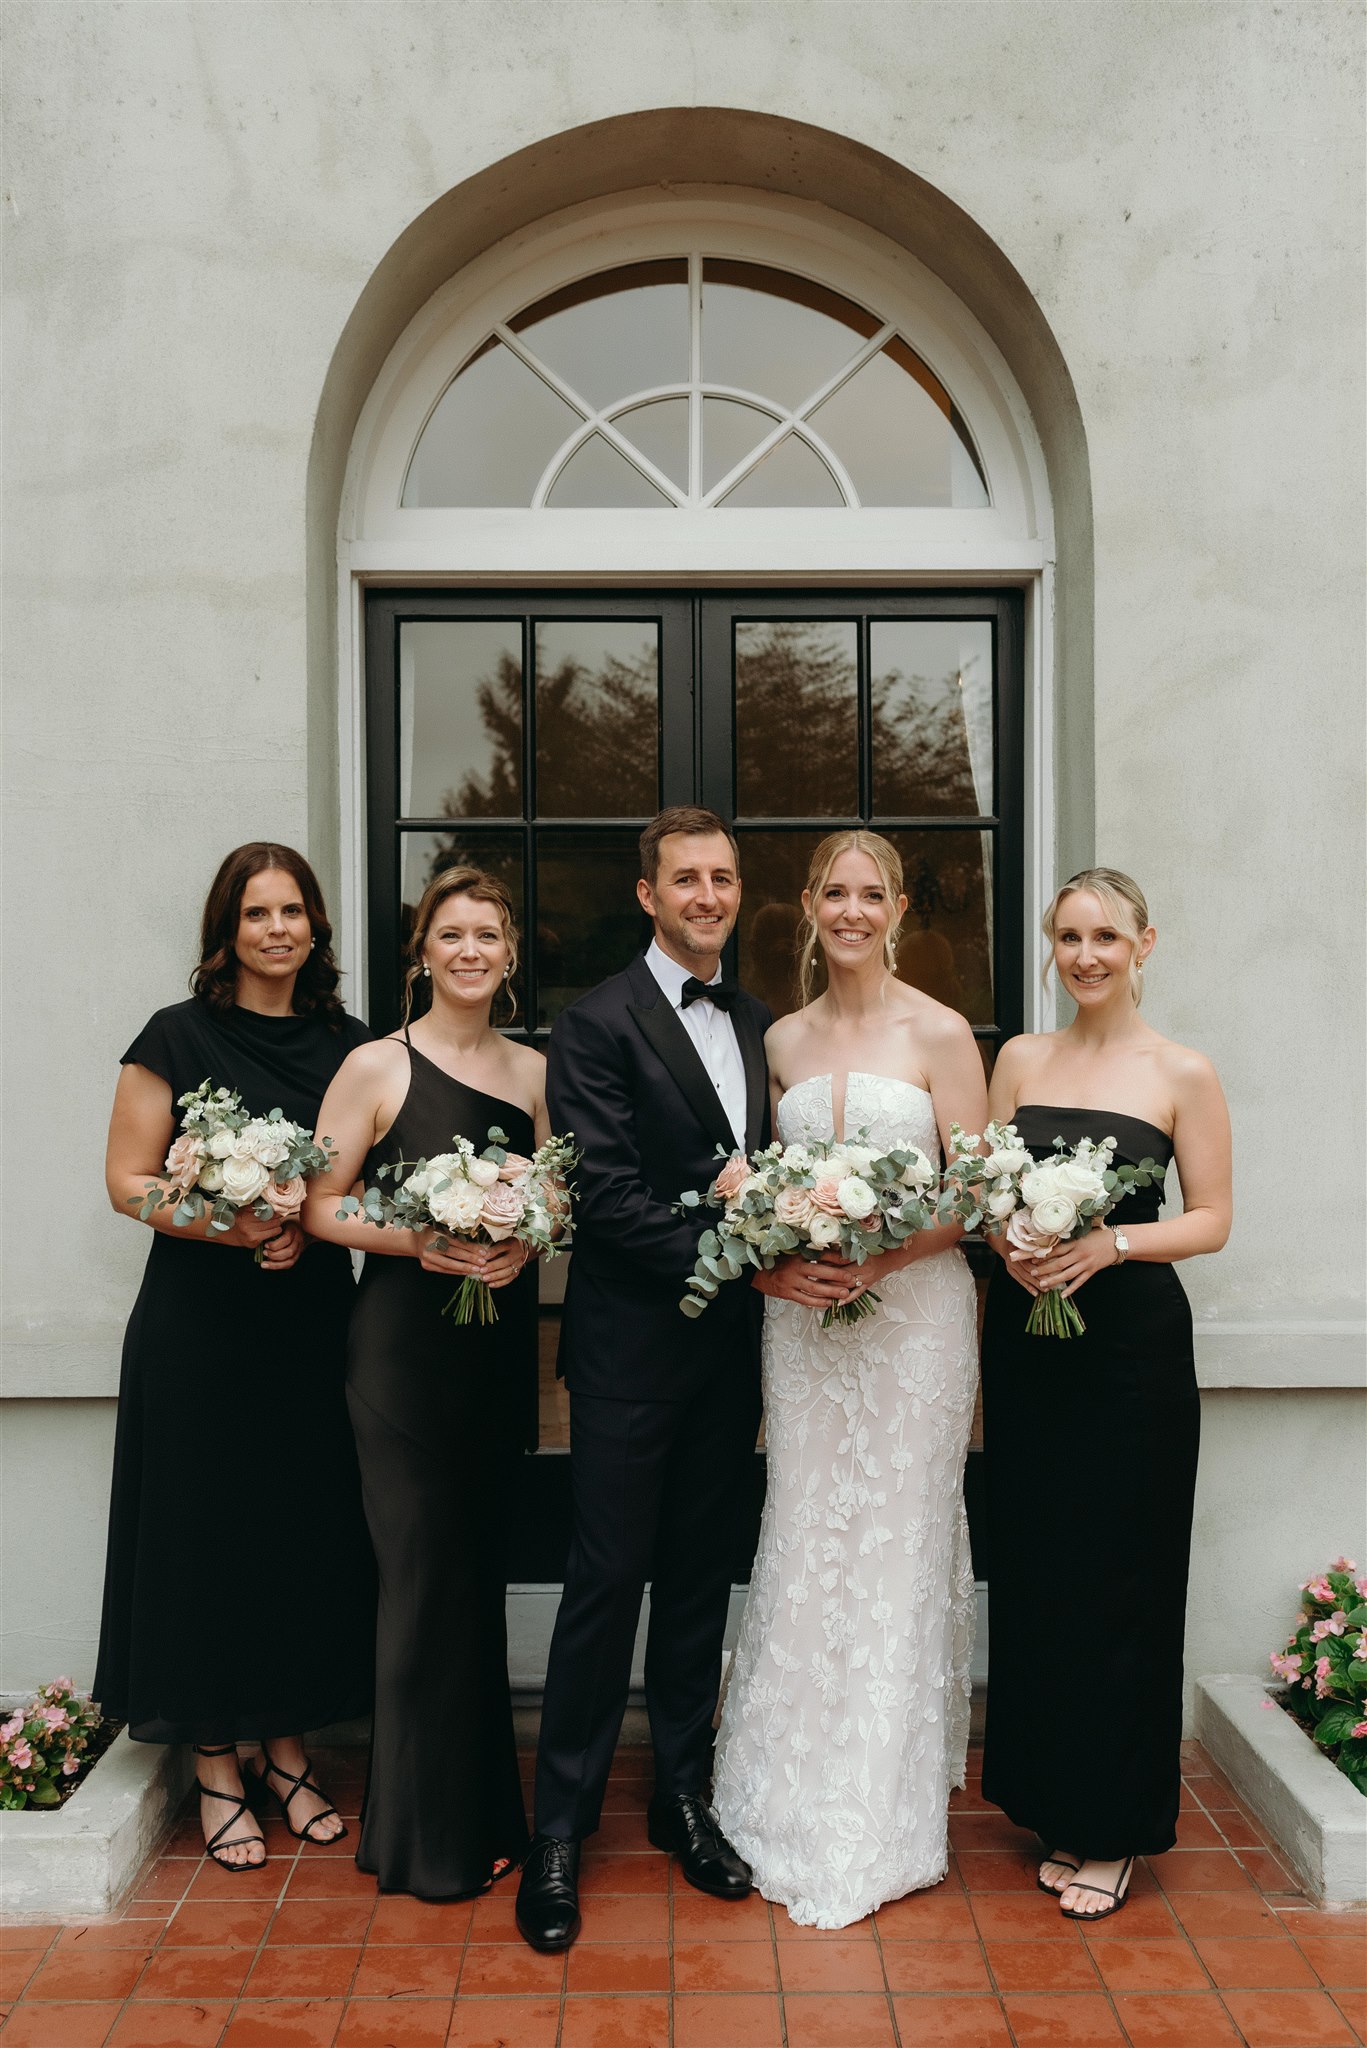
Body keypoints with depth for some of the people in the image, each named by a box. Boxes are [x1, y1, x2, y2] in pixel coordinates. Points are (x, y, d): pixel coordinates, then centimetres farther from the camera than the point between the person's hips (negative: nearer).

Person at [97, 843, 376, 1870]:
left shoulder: (349, 1043, 7)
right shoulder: (179, 1037, -3)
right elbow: (129, 1180, -4)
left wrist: (311, 1228, -9)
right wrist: (225, 1225, -20)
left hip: (314, 1320, 3)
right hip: (200, 1325, -3)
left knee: (309, 1533, 7)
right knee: (206, 1536, 4)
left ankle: (287, 1748, 26)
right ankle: (216, 1770, 20)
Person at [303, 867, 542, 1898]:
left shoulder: (533, 1071, 7)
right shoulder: (377, 1067, -6)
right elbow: (321, 1203, -6)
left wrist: (524, 1240, -8)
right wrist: (418, 1242, -19)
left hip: (502, 1338, 4)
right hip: (406, 1338, -4)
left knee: (483, 1569, 14)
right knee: (426, 1571, 2)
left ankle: (482, 1810, 30)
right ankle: (426, 1830, 20)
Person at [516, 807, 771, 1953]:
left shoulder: (757, 1024, 12)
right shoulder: (599, 1023, -9)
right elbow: (606, 1192, -17)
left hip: (729, 1344, 6)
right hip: (633, 1343, -6)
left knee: (701, 1579, 14)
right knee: (607, 1580, 0)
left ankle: (684, 1801, 29)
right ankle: (561, 1829, 15)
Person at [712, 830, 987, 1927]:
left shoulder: (940, 1033, -4)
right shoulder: (782, 1040, 9)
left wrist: (875, 1259, -18)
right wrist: (773, 1262, -8)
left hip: (914, 1312, -3)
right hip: (802, 1316, 4)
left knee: (896, 1546, 3)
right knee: (802, 1540, 7)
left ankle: (876, 1822, 18)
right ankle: (795, 1796, 23)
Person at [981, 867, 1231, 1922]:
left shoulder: (1183, 1073, -3)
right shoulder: (1020, 1057, 8)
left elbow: (1211, 1219, -3)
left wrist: (1111, 1243, -18)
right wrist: (1007, 1244, -10)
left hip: (1132, 1340, -3)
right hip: (1026, 1339, 4)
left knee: (1120, 1577, 3)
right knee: (1032, 1569, 9)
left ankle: (1114, 1828, 20)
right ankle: (1055, 1804, 26)